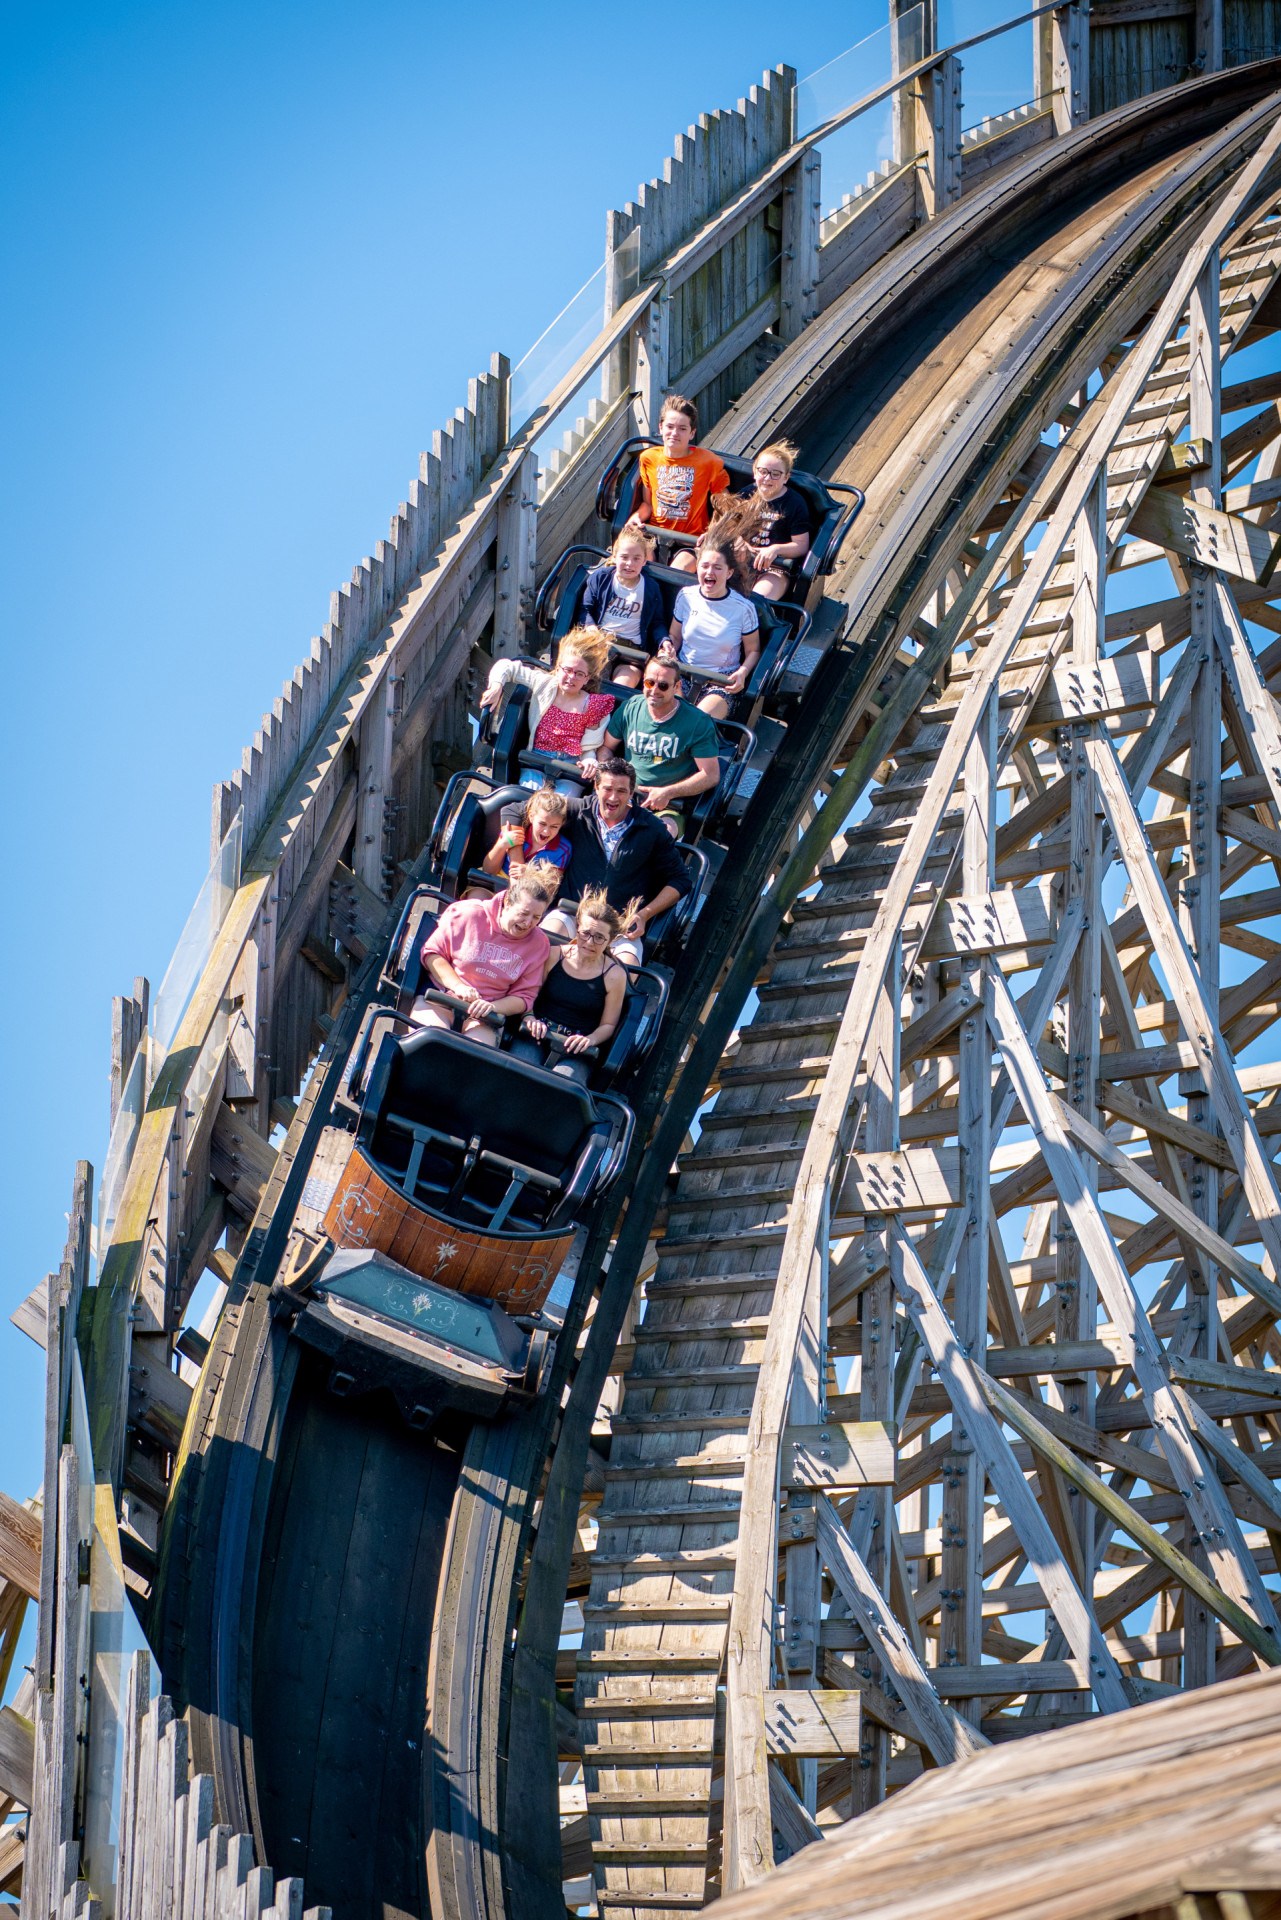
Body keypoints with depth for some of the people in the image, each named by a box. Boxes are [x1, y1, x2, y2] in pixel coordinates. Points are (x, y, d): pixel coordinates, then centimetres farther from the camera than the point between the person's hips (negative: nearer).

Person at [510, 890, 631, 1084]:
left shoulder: (614, 975, 3)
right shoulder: (554, 955, 7)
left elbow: (608, 1024, 10)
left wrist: (589, 1040, -11)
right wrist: (528, 1017, -10)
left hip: (575, 1052, -1)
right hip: (536, 1036, 1)